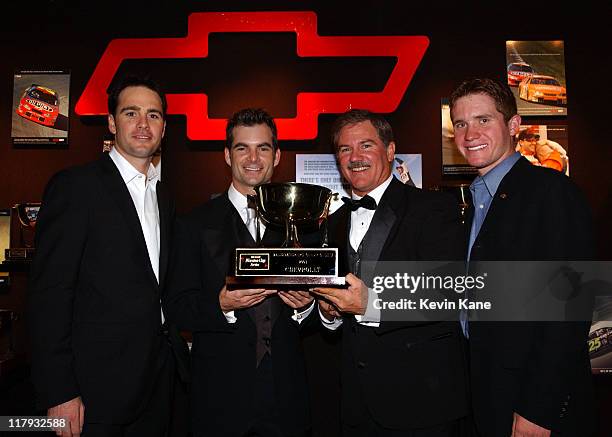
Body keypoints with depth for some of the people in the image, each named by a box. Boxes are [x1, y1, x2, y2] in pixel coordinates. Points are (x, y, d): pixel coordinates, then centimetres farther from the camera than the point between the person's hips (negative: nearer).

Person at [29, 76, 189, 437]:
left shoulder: (163, 197, 12)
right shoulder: (75, 186, -10)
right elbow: (50, 293, -14)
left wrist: (177, 346, 7)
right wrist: (59, 393, -16)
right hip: (98, 384, -6)